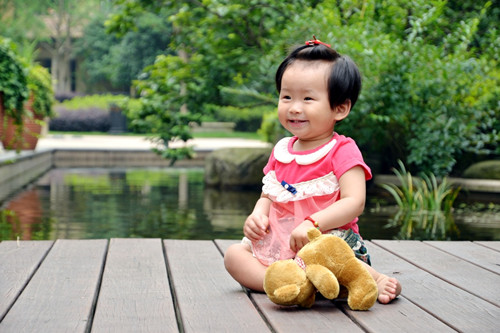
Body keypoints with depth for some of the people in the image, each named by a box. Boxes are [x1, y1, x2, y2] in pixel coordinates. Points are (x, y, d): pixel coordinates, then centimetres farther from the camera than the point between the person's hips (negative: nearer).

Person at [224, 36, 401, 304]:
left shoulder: (342, 151, -7)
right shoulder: (282, 151, 13)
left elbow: (354, 202, -18)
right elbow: (268, 196, 20)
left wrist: (313, 223, -31)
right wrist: (258, 214, -5)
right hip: (280, 245, 7)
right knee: (234, 254, -11)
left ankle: (373, 278, -15)